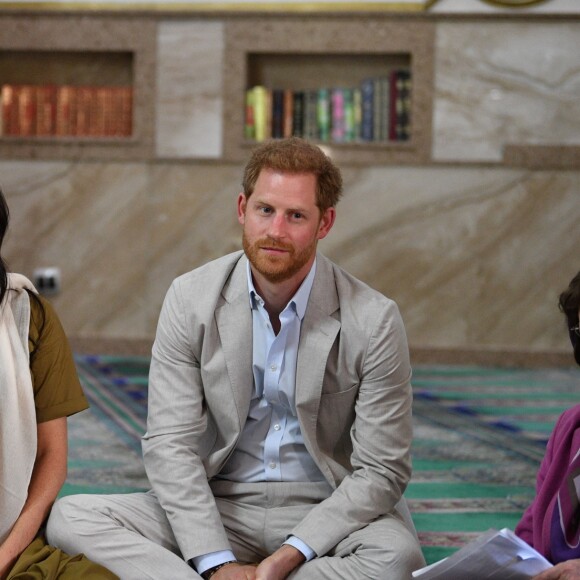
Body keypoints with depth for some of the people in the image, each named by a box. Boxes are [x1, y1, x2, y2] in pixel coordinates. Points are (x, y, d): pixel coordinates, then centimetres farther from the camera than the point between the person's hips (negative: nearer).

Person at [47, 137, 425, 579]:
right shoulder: (190, 299, -3)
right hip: (219, 506, 1)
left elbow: (381, 471, -8)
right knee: (70, 517, -20)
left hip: (325, 511, -1)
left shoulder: (374, 321, -9)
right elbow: (170, 443, -6)